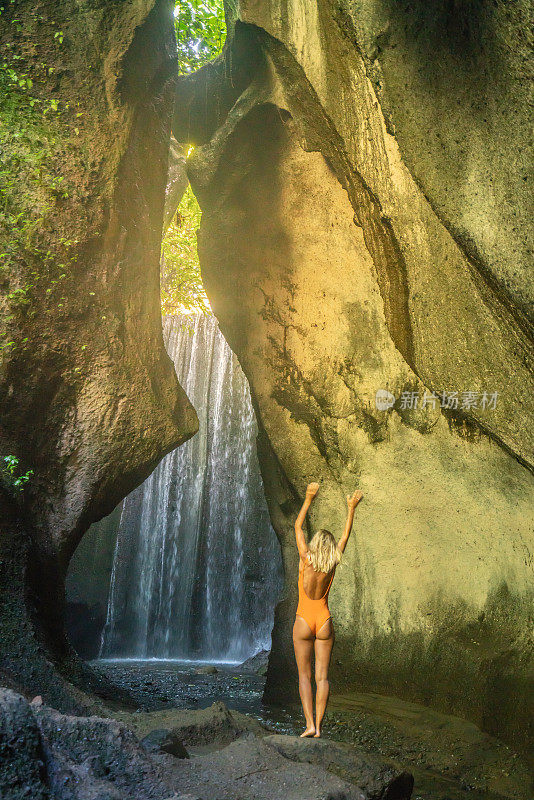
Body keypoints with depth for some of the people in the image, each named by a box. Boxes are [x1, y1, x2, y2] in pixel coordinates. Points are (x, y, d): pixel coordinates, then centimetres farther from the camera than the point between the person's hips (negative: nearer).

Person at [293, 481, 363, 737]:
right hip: (325, 622, 2)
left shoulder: (306, 560, -9)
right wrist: (351, 509, 13)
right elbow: (346, 535, 7)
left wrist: (308, 500, 2)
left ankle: (310, 724, -5)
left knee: (304, 675, 3)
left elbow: (298, 527, -1)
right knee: (322, 676, 5)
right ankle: (318, 726, 3)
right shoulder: (332, 564, -3)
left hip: (303, 621, -2)